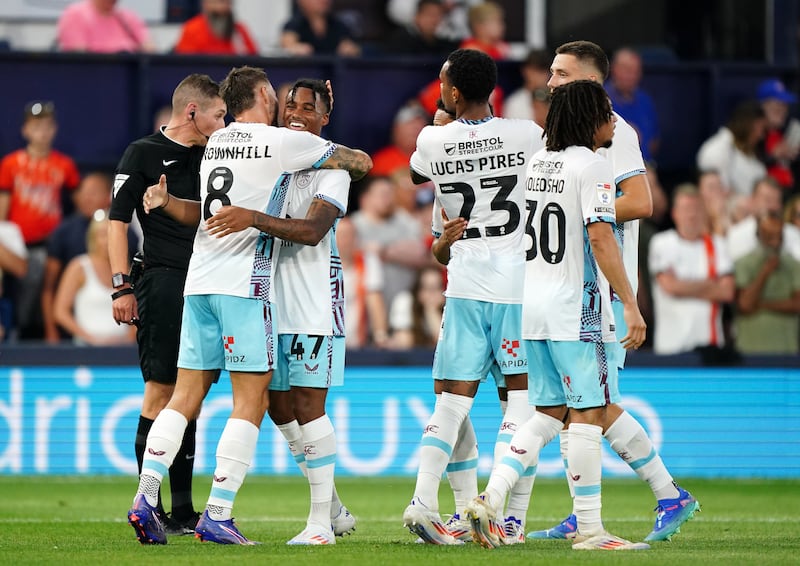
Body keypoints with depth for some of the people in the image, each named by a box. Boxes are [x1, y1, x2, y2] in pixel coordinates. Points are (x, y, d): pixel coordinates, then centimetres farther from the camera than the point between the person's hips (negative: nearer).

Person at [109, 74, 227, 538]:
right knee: (161, 392, -9)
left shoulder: (209, 156, 17)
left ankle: (183, 510, 13)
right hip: (162, 286, -7)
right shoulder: (144, 154, -2)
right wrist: (121, 287, -12)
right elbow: (118, 221, -5)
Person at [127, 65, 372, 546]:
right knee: (251, 400, -3)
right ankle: (218, 515, -10)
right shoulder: (284, 142, -1)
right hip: (244, 280, -7)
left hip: (199, 279, 7)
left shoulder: (215, 143, 17)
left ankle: (146, 496, -5)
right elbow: (362, 163, 7)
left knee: (186, 395, 7)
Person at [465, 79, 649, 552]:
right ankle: (589, 530, -4)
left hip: (530, 306, 8)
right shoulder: (592, 166, -10)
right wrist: (631, 305, -19)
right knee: (589, 413, -3)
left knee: (550, 413, 13)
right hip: (573, 306, -8)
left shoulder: (536, 162, 13)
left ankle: (490, 499, 1)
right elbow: (600, 238, -19)